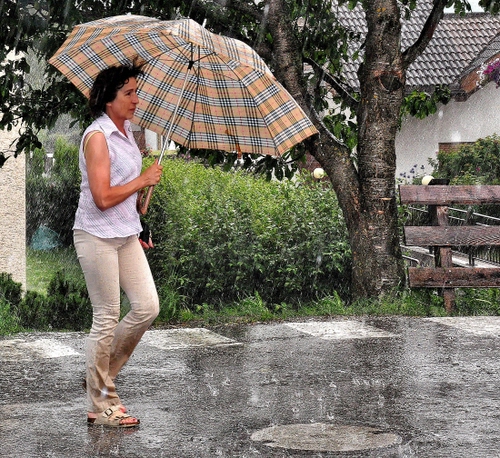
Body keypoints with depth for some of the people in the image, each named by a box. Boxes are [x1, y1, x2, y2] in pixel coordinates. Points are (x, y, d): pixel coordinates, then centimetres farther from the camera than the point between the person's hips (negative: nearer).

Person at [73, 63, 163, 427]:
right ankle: (101, 406, 7)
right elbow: (103, 198, -23)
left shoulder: (126, 132, 11)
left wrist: (137, 229, 22)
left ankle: (102, 376, 20)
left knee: (147, 306, 3)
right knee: (107, 318, -3)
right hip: (97, 236, -8)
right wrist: (144, 180, -13)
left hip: (126, 235, 8)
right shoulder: (97, 137, -17)